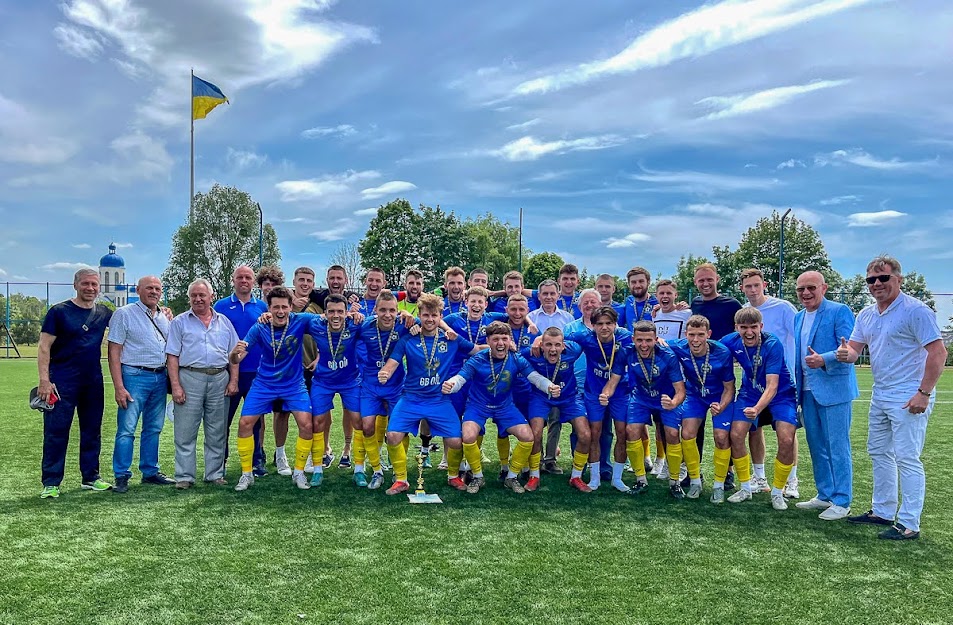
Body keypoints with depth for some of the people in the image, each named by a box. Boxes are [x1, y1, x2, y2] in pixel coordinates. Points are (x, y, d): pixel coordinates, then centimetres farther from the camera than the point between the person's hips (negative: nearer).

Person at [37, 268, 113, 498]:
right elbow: (44, 347, -7)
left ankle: (91, 477, 22)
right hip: (62, 381, -5)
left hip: (93, 381, 5)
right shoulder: (59, 311, -5)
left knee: (92, 431, 11)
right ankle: (50, 483, 6)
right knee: (56, 432, -2)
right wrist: (44, 380, -16)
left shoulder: (104, 313, 7)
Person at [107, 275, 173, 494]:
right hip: (135, 377, -6)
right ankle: (121, 476, 3)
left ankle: (150, 472, 21)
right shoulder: (124, 314, -4)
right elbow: (114, 352, -8)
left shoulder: (164, 317, 14)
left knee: (154, 428, 12)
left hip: (160, 377, 6)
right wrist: (119, 387, -15)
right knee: (127, 429, -6)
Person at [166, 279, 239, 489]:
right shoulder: (180, 322, 6)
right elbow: (173, 356, 1)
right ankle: (184, 477, 6)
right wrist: (175, 385, -8)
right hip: (190, 378, -2)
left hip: (219, 379, 3)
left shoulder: (224, 322, 13)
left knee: (217, 432, 8)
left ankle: (215, 474, 17)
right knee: (185, 432, -1)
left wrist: (233, 380, 2)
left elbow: (233, 354, 13)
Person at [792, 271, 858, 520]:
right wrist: (795, 387, 11)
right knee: (816, 447, 14)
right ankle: (825, 495, 26)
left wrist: (824, 360, -30)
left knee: (837, 447, -1)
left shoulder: (840, 311, -7)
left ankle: (841, 502, 7)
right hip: (808, 391, 7)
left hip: (833, 390, -7)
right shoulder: (798, 317, 15)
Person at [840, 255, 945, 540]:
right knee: (879, 453, 16)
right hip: (880, 395, 9)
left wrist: (924, 393, -21)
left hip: (909, 397, -9)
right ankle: (882, 512, 29)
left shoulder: (915, 310, -14)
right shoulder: (866, 314, 10)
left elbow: (938, 352, -18)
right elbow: (854, 348, 9)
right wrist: (846, 354, -16)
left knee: (907, 458, -6)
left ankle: (909, 524, 1)